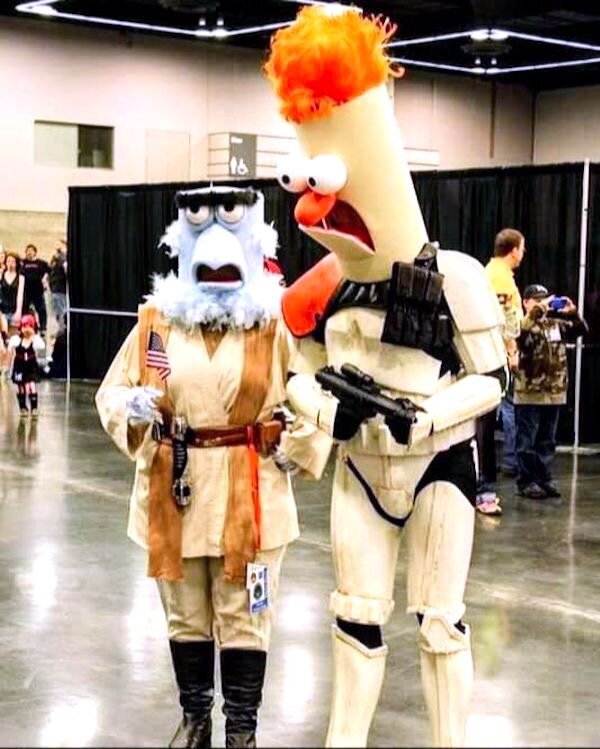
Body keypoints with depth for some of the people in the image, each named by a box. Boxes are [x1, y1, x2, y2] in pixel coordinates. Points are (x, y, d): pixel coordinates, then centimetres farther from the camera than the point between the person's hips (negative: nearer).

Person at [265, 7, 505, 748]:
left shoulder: (454, 278, -17)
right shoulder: (332, 285, -4)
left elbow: (489, 381, -13)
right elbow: (309, 373, 8)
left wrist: (419, 416, -27)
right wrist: (324, 410, -14)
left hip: (437, 465, -4)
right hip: (362, 465, 4)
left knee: (439, 621, 4)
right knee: (357, 615, 11)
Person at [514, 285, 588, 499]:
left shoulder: (556, 324, 13)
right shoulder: (525, 324, -4)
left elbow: (580, 330, 10)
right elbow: (522, 331, -26)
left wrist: (573, 314, -8)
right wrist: (538, 310, -28)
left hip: (554, 392, 6)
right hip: (529, 393, -6)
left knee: (547, 441, 12)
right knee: (527, 441, 0)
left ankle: (544, 478, 20)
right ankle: (526, 481, 5)